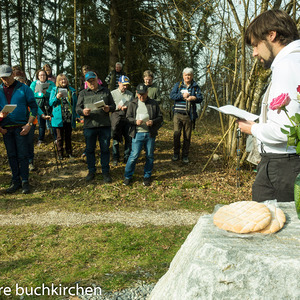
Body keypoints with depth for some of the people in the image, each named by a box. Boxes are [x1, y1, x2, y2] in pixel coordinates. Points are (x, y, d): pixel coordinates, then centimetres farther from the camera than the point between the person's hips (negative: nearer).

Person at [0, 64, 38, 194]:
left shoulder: (23, 88, -2)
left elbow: (34, 107, -1)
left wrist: (29, 124, -9)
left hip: (20, 128, -3)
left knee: (22, 155, -1)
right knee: (11, 156, 9)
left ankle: (25, 182, 8)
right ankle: (16, 182, 18)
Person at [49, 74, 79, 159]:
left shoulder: (72, 90, 9)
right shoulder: (54, 90, 5)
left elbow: (75, 103, 12)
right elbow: (50, 103, 2)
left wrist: (77, 115, 7)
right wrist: (57, 97, -17)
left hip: (69, 118, 1)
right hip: (59, 117, -1)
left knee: (68, 136, 10)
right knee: (60, 137, 5)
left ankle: (69, 153, 20)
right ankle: (60, 153, 13)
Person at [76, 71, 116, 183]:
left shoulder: (105, 91, 13)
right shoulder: (83, 93, 11)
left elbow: (113, 105, 13)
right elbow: (77, 108, 6)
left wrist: (109, 108, -10)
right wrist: (83, 111, -17)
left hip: (105, 125, 0)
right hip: (89, 126, 0)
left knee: (105, 149, 4)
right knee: (89, 149, 8)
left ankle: (105, 172, 16)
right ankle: (91, 171, 22)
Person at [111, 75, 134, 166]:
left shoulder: (130, 94, 15)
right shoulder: (113, 93, 6)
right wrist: (118, 107, -14)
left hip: (127, 117, 3)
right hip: (116, 116, -2)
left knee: (129, 139, 1)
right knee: (116, 139, 1)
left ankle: (127, 158, 12)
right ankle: (115, 159, 10)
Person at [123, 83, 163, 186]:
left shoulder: (154, 103, 7)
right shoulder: (132, 104, 7)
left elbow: (160, 117, 7)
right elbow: (128, 117, 4)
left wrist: (153, 122, -13)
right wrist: (135, 121, -16)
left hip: (150, 134, 2)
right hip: (137, 134, -1)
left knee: (150, 156, 8)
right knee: (134, 155, -5)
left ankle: (147, 176, 23)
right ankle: (127, 176, 9)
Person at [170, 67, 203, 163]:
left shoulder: (195, 87, 9)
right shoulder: (178, 85, 10)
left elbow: (200, 98, 0)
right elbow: (172, 95, -2)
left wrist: (194, 98, -22)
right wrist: (182, 96, -14)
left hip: (189, 115, 0)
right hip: (178, 114, 0)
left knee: (187, 136, 4)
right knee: (176, 134, -5)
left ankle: (185, 155, 15)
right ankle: (176, 154, 11)